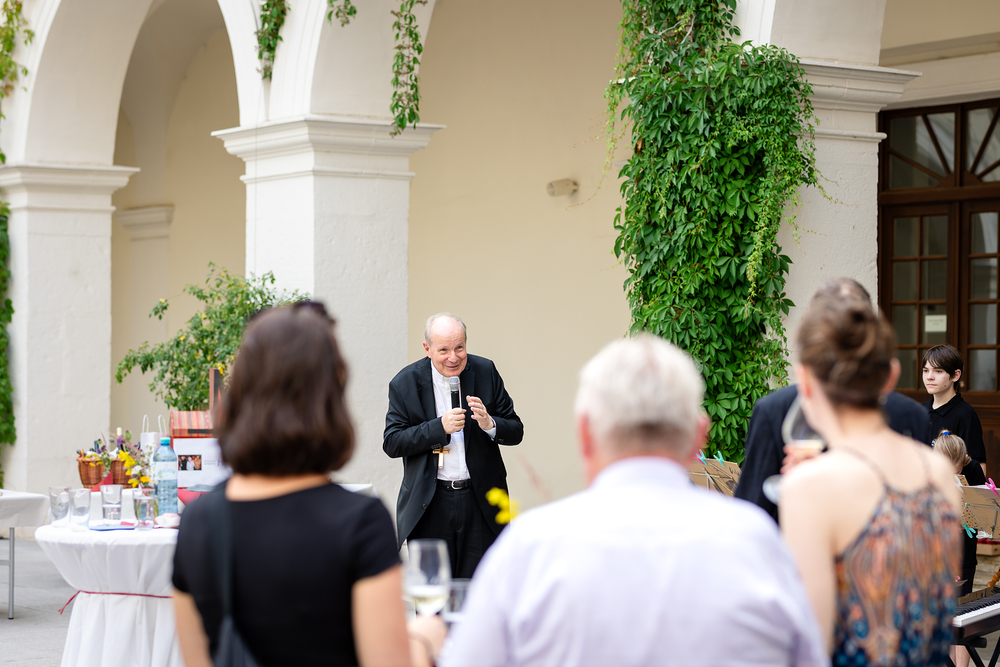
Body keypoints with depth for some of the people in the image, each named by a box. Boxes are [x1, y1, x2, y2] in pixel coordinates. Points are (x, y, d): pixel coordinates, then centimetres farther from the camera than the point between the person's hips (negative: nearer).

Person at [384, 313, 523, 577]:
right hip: (429, 506, -1)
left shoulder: (485, 372, 2)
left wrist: (489, 425, -17)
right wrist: (440, 427, -17)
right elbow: (391, 443, -7)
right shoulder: (405, 383, -2)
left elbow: (516, 431, 5)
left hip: (481, 503, 1)